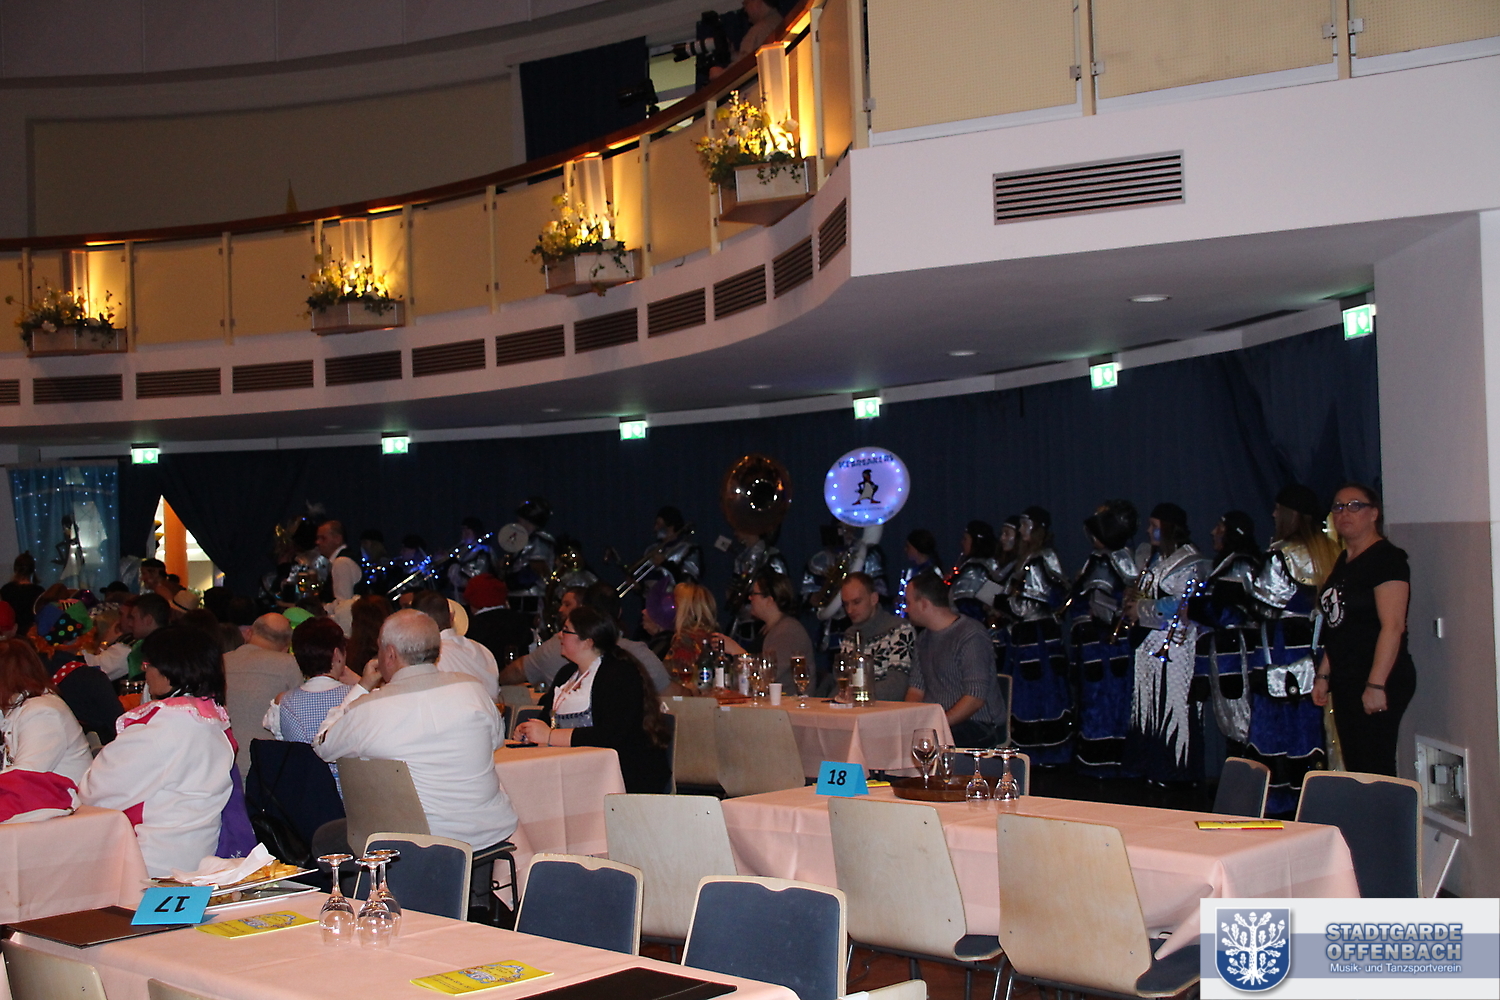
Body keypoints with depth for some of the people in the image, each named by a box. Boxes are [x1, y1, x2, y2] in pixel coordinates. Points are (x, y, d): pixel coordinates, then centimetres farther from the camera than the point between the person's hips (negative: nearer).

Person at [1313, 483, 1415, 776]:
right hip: (1346, 683, 9)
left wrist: (1376, 684, -23)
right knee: (1355, 769, 9)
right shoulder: (1344, 561, 16)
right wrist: (1323, 675, 16)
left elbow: (1393, 627, -18)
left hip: (1379, 684, -9)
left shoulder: (1386, 558, -10)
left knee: (1375, 771, -9)